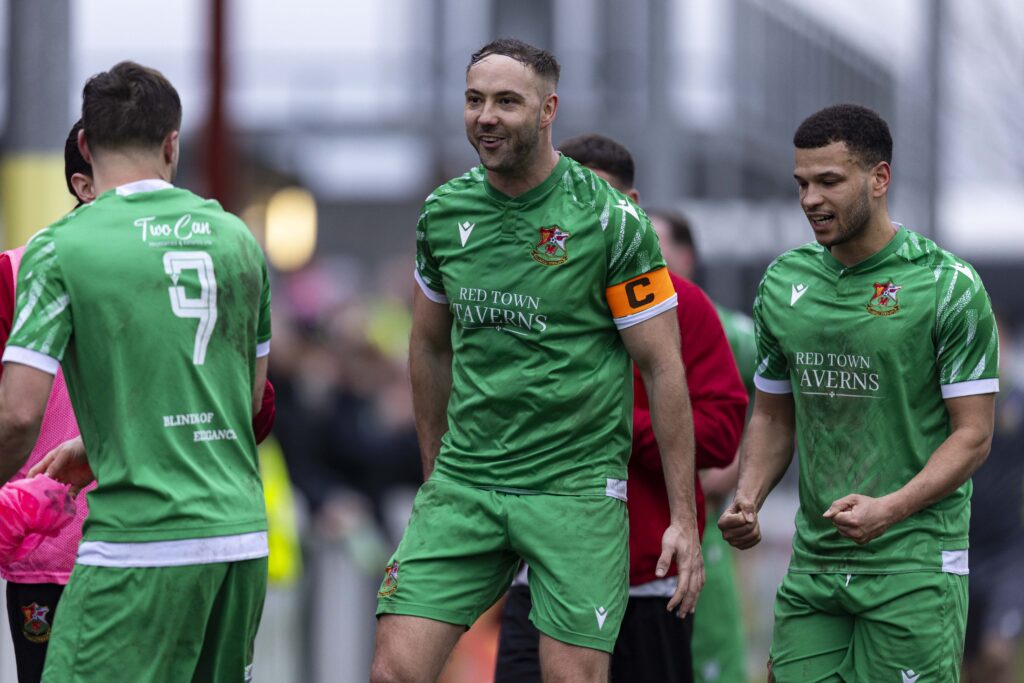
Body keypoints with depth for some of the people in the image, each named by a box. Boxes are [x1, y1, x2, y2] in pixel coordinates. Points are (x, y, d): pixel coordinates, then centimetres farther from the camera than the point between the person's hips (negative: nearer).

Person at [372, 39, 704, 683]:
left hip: (576, 488, -4)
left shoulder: (608, 220, -8)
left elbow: (664, 369, -5)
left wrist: (684, 519, -8)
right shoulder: (444, 213, 5)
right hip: (464, 482, 4)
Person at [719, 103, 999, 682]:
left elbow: (972, 435, -7)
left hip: (915, 565, -5)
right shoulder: (784, 282, 9)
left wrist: (889, 509, -22)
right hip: (813, 564, 5)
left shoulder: (948, 286, -7)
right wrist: (748, 500, 0)